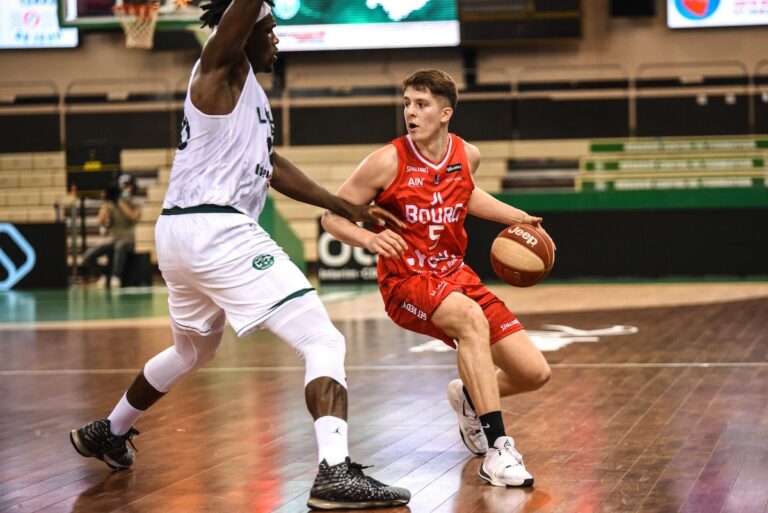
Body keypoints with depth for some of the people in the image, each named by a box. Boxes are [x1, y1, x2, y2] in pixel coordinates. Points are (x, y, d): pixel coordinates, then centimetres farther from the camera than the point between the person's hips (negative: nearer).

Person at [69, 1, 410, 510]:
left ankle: (107, 432, 49)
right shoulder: (222, 67, -4)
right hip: (218, 232, -10)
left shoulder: (246, 88, 22)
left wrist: (350, 209, 27)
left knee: (193, 349, 34)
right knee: (324, 343, -13)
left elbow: (273, 166, 28)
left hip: (177, 234, 10)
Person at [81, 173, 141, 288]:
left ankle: (116, 278, -40)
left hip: (128, 240, -3)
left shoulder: (134, 205, 4)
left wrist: (122, 201, -17)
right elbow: (101, 222, -5)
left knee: (120, 246, -43)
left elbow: (135, 217, -19)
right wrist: (105, 203, -10)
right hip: (113, 240, 3)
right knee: (88, 255, -23)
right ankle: (101, 276, -1)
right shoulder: (110, 205, 8)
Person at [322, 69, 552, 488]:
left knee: (534, 373, -2)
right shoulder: (388, 162, -14)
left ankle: (470, 398, 33)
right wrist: (369, 238, -27)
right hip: (406, 283, -6)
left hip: (454, 274, 6)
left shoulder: (467, 156, 1)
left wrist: (516, 217, 14)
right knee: (471, 318, -39)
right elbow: (332, 216, -8)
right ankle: (497, 447, -35)